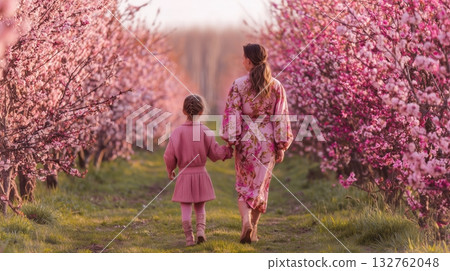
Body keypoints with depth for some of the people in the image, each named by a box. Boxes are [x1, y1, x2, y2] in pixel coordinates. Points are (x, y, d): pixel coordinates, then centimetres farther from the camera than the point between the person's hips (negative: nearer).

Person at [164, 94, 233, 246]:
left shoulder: (177, 132, -8)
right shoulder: (205, 131, -7)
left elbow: (169, 156, -5)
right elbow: (215, 153, -2)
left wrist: (170, 170, 13)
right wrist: (228, 150, 18)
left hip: (184, 175, -1)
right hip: (201, 174, 1)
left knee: (186, 207, 4)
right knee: (200, 206, 16)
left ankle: (189, 237, -3)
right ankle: (201, 229, -3)